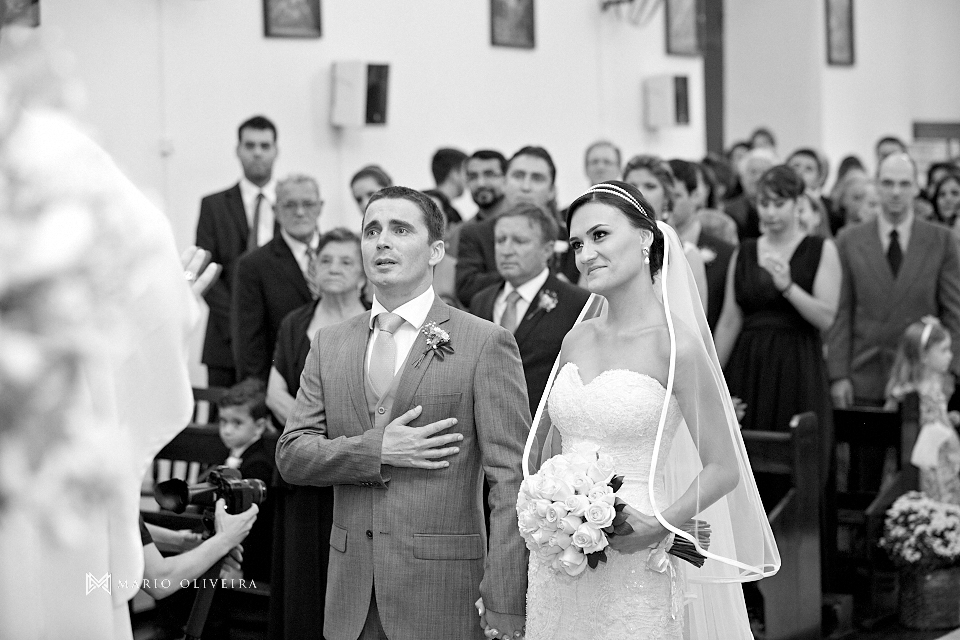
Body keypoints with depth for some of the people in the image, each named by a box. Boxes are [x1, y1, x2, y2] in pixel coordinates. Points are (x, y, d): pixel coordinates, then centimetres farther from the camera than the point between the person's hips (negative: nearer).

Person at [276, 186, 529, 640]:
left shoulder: (486, 343, -5)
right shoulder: (329, 344, 10)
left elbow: (510, 482, -9)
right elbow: (291, 454, 5)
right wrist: (375, 451, -12)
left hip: (442, 592, -4)